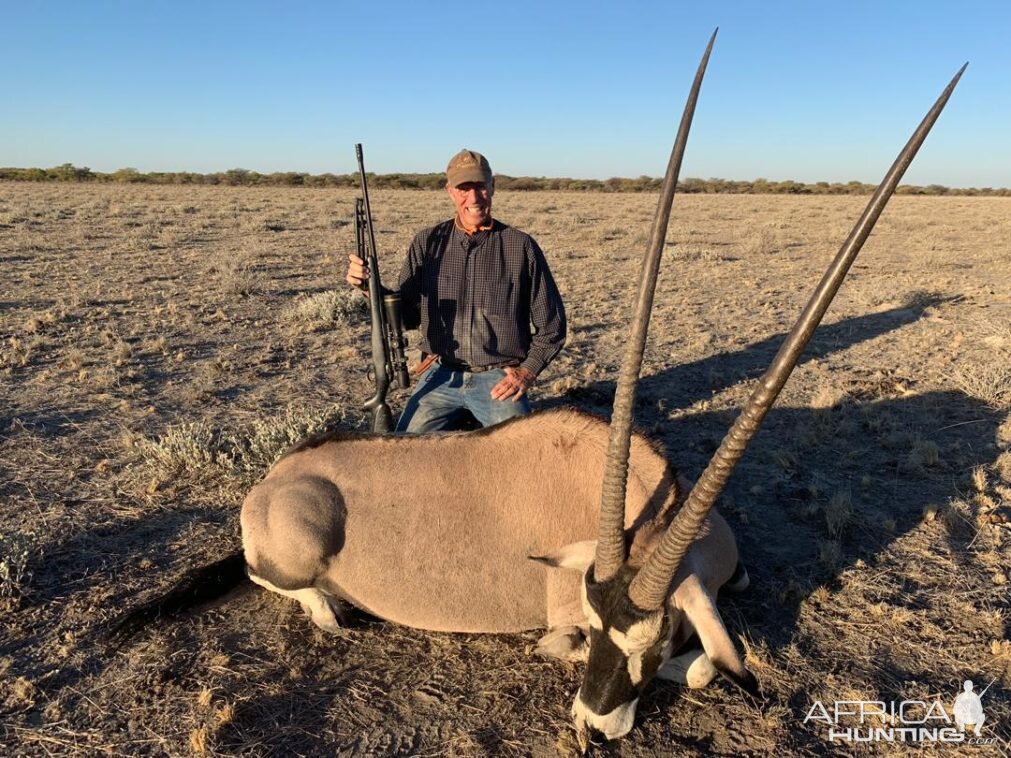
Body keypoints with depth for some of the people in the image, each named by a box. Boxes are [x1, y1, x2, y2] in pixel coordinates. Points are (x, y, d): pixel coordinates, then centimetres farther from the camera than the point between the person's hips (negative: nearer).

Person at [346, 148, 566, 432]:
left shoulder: (521, 246, -2)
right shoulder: (428, 243, 5)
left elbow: (551, 325, 4)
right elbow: (408, 316, 8)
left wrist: (528, 371, -6)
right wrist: (370, 287, -8)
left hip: (500, 379, -2)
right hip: (442, 376, 2)